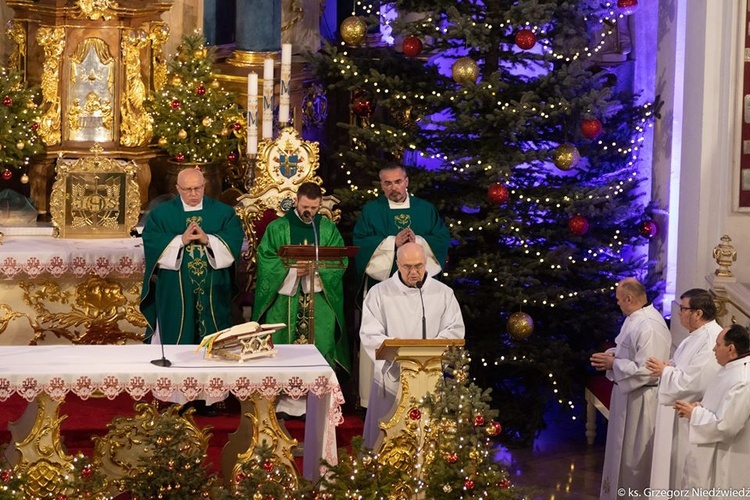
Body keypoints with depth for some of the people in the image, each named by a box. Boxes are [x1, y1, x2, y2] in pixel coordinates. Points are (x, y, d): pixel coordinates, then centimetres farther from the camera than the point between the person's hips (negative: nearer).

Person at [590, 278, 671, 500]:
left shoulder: (649, 327, -26)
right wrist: (613, 355, 0)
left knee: (635, 455, 3)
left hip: (639, 399, -10)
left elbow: (645, 370, -29)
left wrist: (613, 364, -20)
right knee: (623, 449, 20)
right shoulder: (635, 318, 6)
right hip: (627, 392, 10)